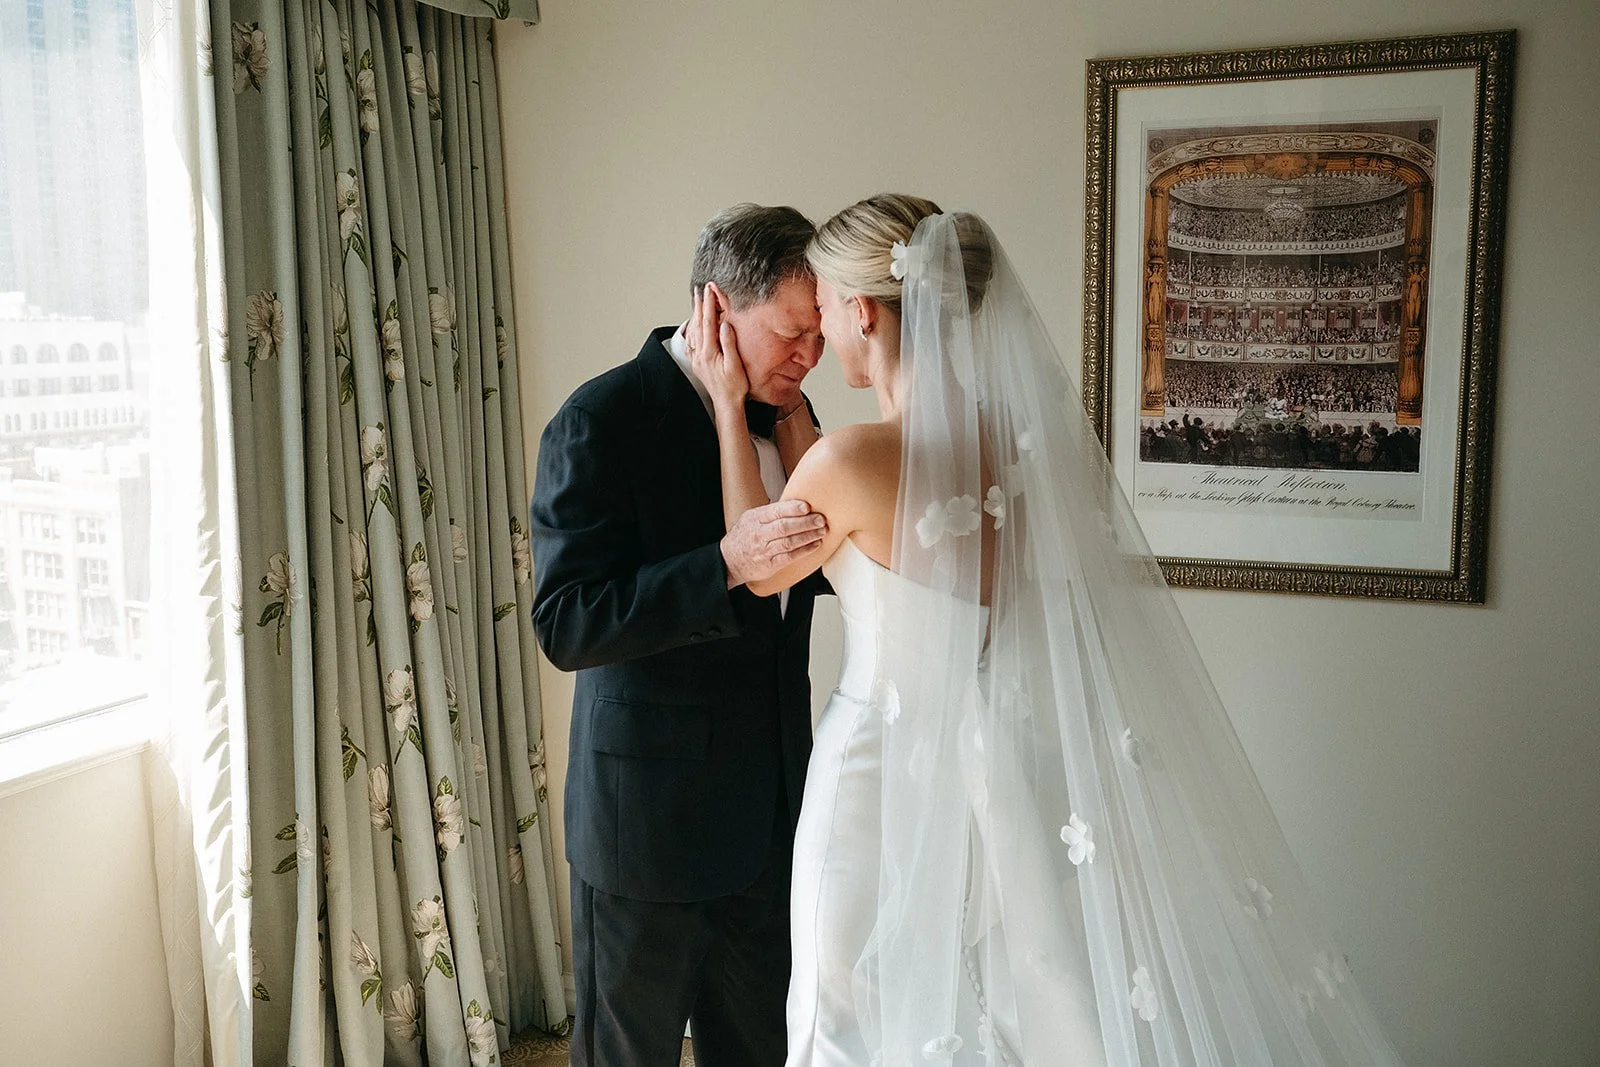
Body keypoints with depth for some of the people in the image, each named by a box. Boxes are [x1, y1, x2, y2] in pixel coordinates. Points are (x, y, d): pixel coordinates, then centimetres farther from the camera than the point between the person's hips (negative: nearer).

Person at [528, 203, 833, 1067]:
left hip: (767, 810, 6)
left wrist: (802, 441, -7)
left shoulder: (781, 412, 3)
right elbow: (565, 626, -22)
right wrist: (728, 564, -34)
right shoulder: (602, 420, -17)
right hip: (650, 821, -6)